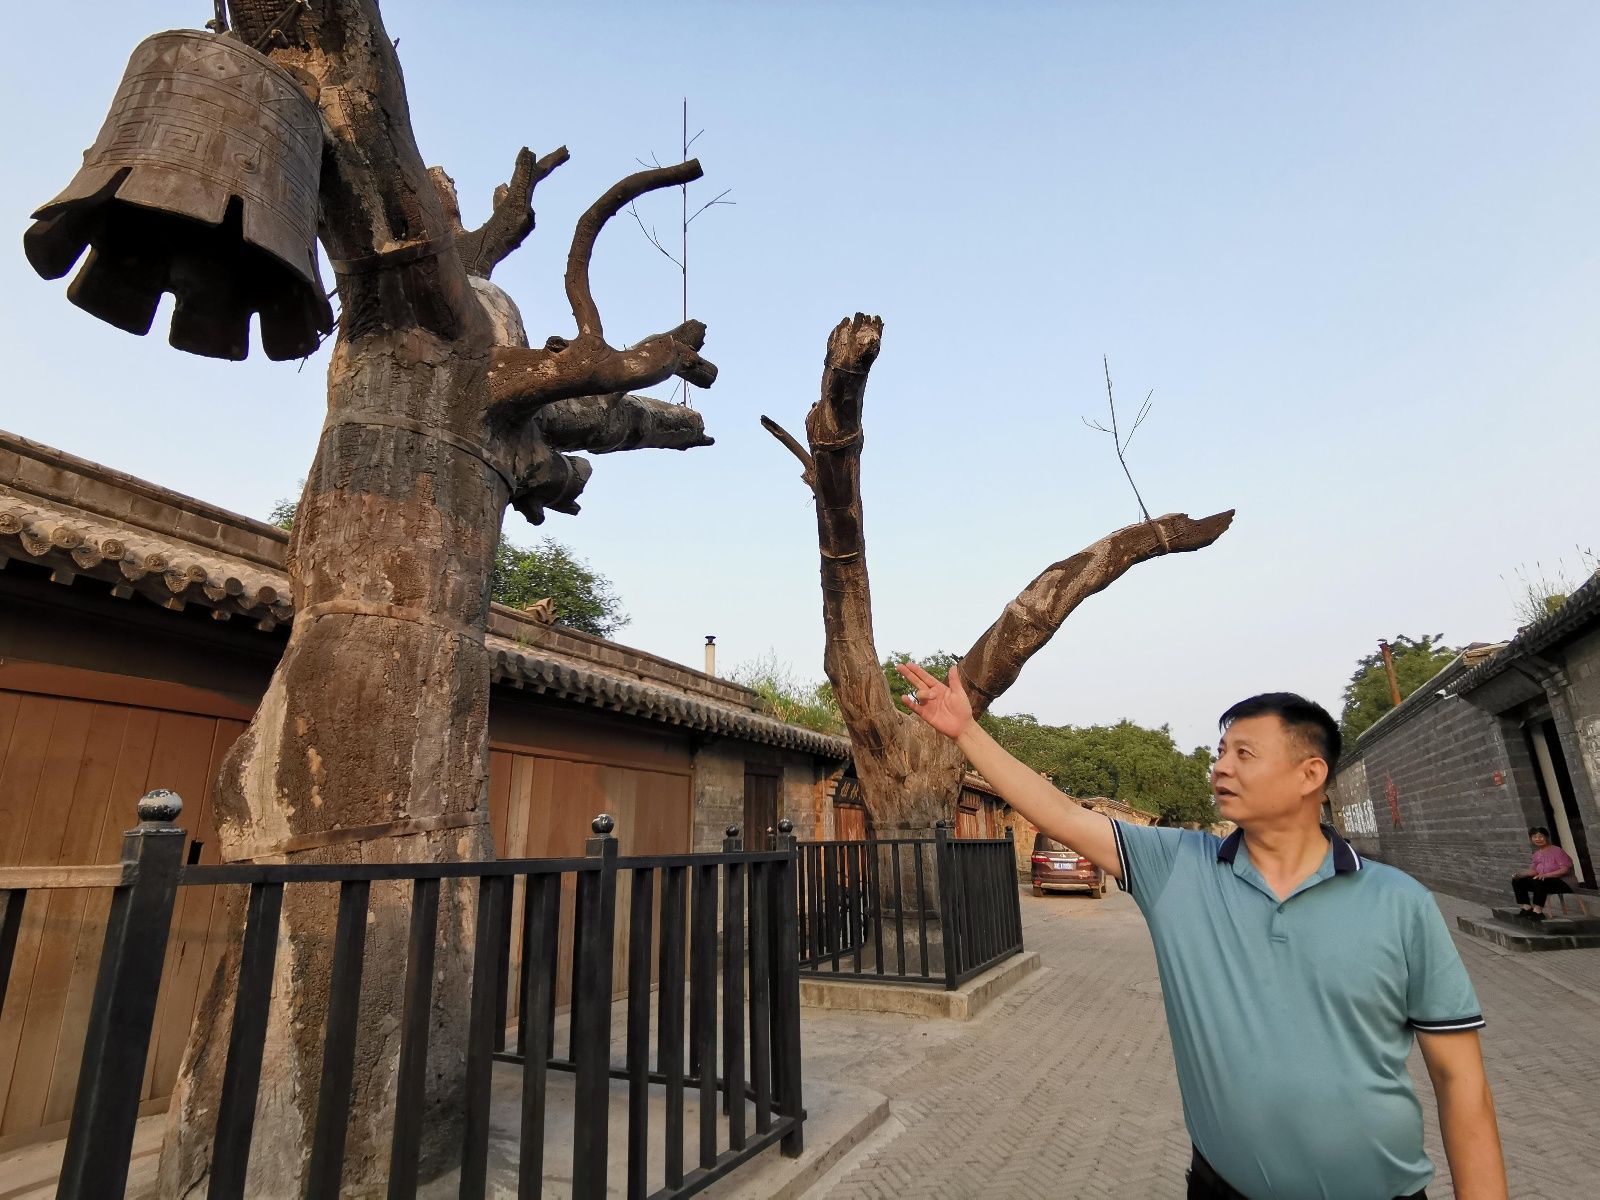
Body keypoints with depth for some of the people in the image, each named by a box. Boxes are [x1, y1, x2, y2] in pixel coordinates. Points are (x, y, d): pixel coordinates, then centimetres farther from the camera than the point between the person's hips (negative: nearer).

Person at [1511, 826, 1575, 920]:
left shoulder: (1556, 850, -9)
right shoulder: (1537, 854, 12)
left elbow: (1565, 869, -18)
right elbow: (1534, 870, 8)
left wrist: (1546, 875, -29)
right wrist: (1521, 874, -13)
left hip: (1562, 882, -8)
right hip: (1544, 881, 8)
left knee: (1539, 882, -38)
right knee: (1517, 881, -7)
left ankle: (1538, 912, -33)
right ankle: (1527, 908, -12)